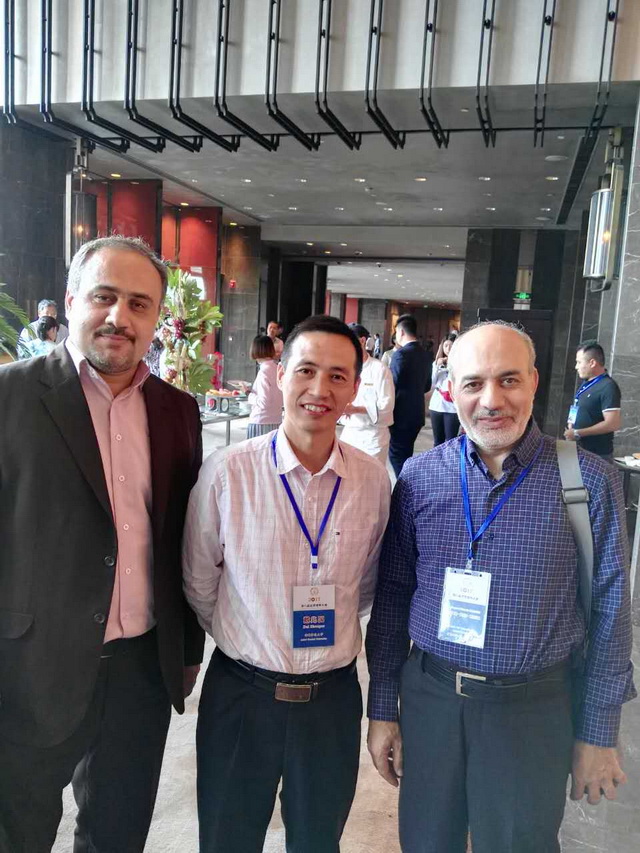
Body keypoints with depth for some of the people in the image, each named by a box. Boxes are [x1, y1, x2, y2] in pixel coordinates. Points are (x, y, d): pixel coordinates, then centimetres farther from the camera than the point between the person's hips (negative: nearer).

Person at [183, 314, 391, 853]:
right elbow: (199, 585, -2)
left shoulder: (374, 480, -9)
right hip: (239, 692, -1)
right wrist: (242, 640, 8)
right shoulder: (226, 472, -16)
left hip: (333, 695, 2)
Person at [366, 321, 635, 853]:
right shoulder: (419, 478, -5)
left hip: (532, 709, -1)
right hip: (428, 697, 2)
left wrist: (597, 734, 1)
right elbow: (392, 595, 2)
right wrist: (382, 708, 5)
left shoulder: (590, 482, -11)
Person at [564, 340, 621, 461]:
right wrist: (572, 422, 6)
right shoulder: (586, 383, 12)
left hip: (597, 455, -9)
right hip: (579, 450, 9)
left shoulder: (608, 387, -16)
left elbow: (613, 424, -23)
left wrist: (577, 433, -18)